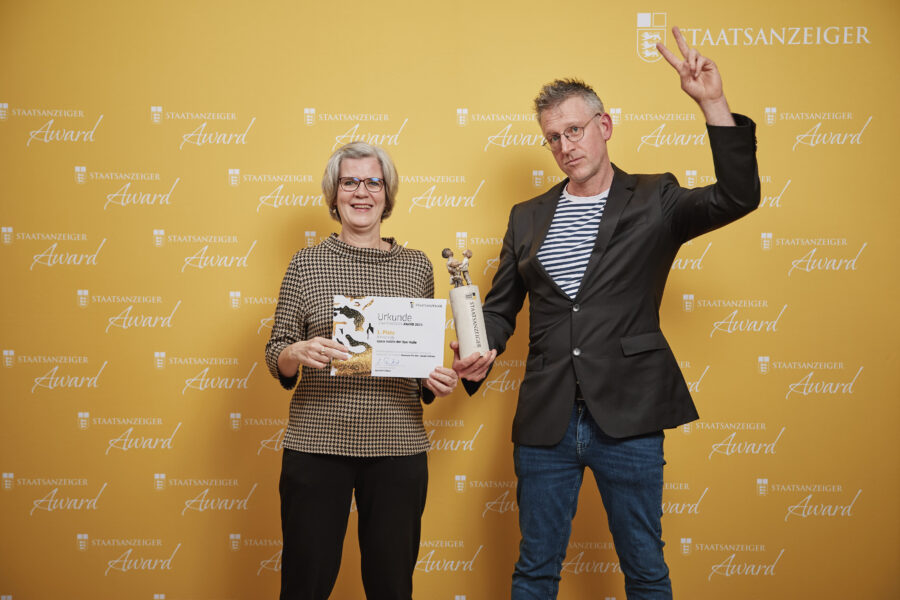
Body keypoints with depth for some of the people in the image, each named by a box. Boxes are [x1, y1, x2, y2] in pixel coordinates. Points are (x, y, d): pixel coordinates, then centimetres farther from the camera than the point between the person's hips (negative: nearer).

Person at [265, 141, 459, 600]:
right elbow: (275, 356, 4)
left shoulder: (417, 267, 8)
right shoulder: (307, 263, 3)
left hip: (397, 447, 1)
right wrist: (299, 353, -17)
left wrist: (433, 382, -6)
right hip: (316, 445, -1)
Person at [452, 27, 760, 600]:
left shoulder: (654, 201, 2)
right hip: (545, 421, 3)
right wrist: (480, 352, -6)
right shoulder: (527, 217, 12)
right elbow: (502, 305, 15)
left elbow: (738, 196, -14)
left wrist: (713, 103, -23)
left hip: (627, 419, -3)